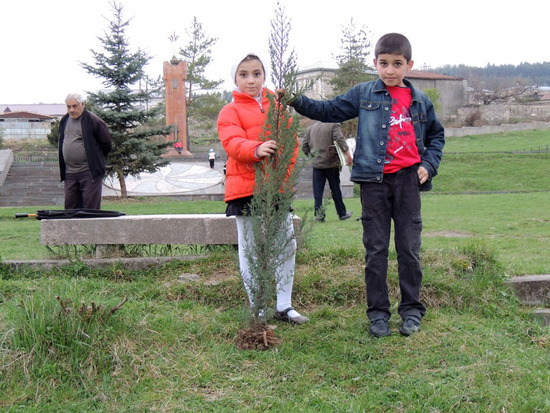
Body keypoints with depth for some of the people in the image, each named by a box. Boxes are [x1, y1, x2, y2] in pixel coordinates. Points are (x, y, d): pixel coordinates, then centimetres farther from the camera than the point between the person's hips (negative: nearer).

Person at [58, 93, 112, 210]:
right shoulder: (64, 121, 12)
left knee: (91, 208, -4)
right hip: (69, 173, 6)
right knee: (70, 208, 8)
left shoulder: (93, 120, -8)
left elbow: (107, 144, -1)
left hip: (89, 173, -6)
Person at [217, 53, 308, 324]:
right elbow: (232, 143, -15)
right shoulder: (230, 111, 2)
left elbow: (291, 140, 13)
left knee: (287, 245, 6)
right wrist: (256, 150, -36)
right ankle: (257, 309, 15)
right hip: (245, 188, -3)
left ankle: (284, 306, 19)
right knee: (249, 248, 3)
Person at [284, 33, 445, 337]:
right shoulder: (363, 94, 6)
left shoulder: (420, 101, 10)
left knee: (409, 247, 5)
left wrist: (428, 164, 7)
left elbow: (436, 135, 21)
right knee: (375, 248, 4)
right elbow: (329, 111, 6)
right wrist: (296, 101, -6)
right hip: (374, 180, -1)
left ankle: (412, 309, 17)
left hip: (408, 179, 1)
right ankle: (378, 312, 13)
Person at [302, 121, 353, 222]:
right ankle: (342, 213, 18)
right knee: (335, 189, 8)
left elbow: (304, 146, 9)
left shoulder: (310, 128, 11)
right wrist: (348, 153, -21)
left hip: (317, 164, 3)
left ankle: (319, 214, -5)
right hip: (331, 164, -2)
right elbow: (340, 139, -18)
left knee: (318, 191, 3)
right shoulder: (333, 125, -4)